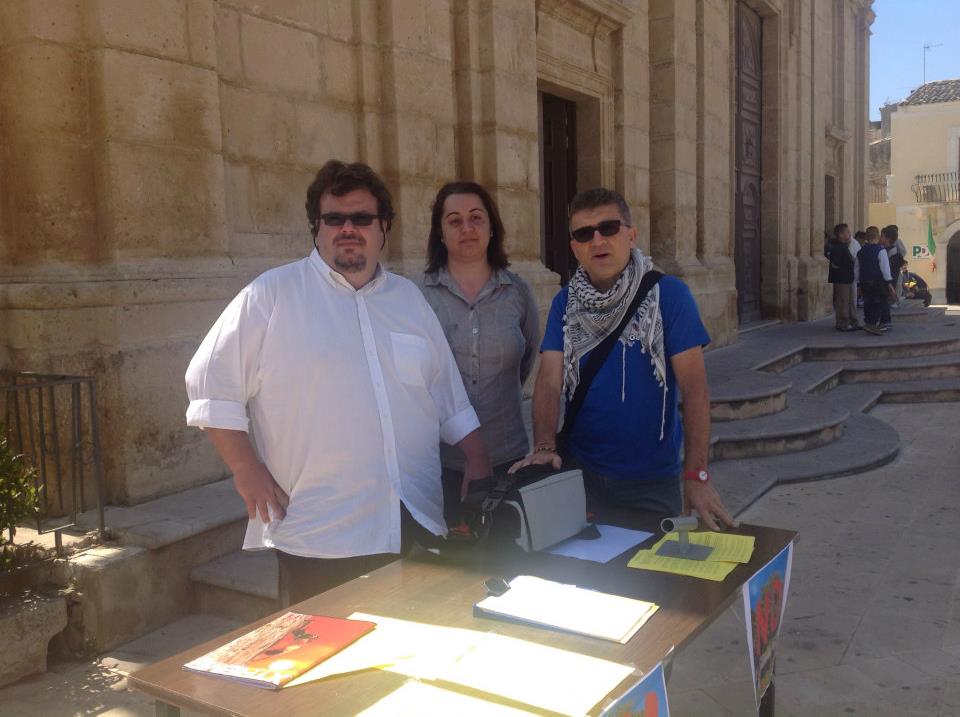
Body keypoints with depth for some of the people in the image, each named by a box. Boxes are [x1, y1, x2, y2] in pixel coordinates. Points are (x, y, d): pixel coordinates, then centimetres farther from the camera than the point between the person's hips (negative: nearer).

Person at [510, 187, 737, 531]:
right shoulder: (565, 304, 1)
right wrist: (544, 447, -24)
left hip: (652, 478, -2)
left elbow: (694, 385, -13)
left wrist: (697, 475, -19)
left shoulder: (669, 294, -9)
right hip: (577, 468, 3)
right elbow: (550, 381, -6)